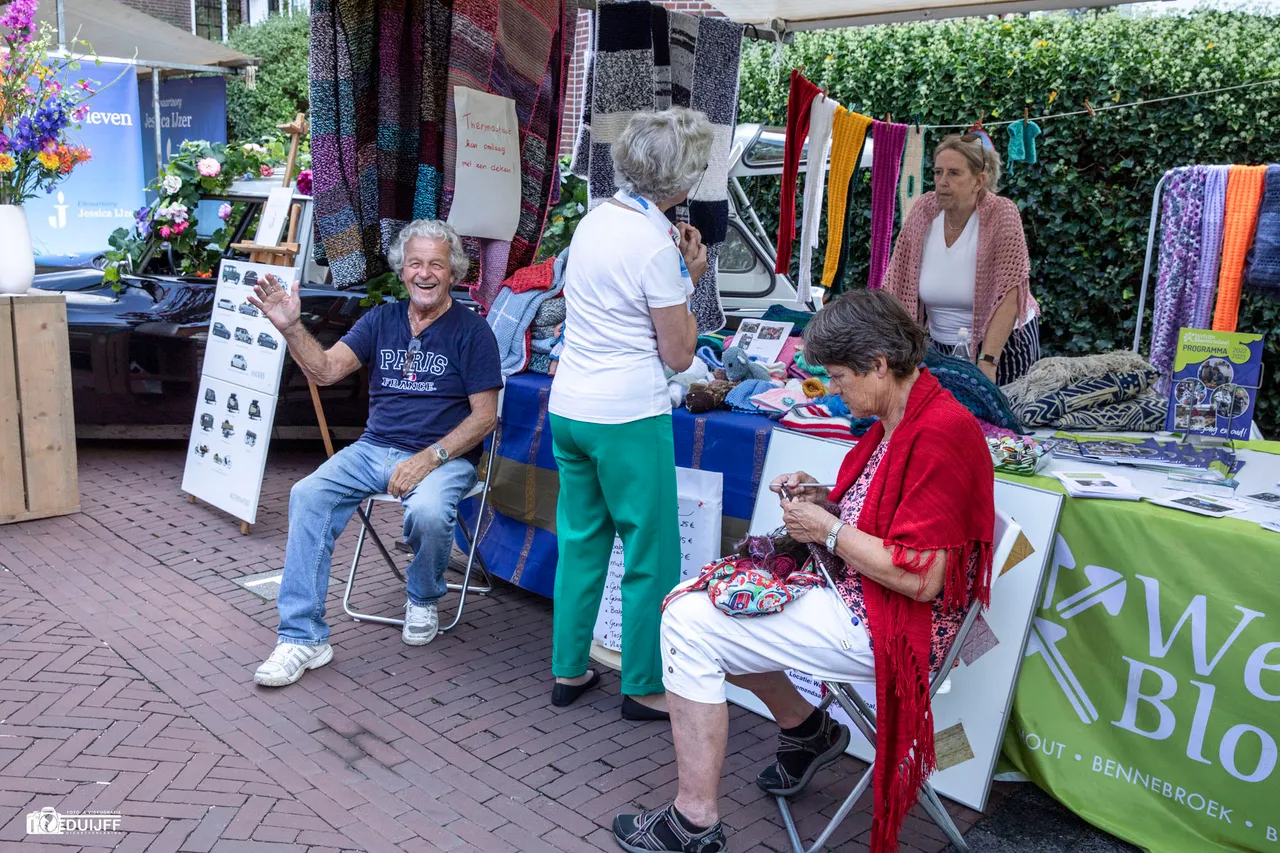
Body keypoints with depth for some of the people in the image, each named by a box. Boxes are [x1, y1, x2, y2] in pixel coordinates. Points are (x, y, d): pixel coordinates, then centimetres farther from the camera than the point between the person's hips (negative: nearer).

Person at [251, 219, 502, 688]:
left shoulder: (471, 329, -2)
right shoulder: (383, 319, 12)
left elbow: (484, 416, -7)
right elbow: (326, 368, 1)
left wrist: (428, 458, -17)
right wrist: (291, 328, -17)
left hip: (444, 456, -4)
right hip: (375, 447, 4)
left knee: (428, 512, -35)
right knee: (308, 495, -20)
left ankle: (423, 601, 1)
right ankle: (303, 638, -14)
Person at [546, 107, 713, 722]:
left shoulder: (594, 220, 7)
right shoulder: (654, 243, -16)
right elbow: (679, 354, -11)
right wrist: (690, 279, -2)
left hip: (568, 409, 8)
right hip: (628, 417, -8)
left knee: (580, 542, 18)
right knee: (651, 556, 6)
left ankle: (568, 671, 29)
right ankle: (644, 688, 18)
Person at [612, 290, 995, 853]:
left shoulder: (938, 433, -24)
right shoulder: (898, 419, 7)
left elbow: (920, 578, -27)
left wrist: (828, 530, -17)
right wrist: (825, 502, 3)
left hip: (880, 626, -11)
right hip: (852, 591, 11)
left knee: (689, 624, -14)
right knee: (692, 601, 15)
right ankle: (806, 730, 26)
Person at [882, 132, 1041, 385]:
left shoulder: (1002, 214, -16)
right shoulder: (924, 210, -5)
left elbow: (1008, 295, -22)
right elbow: (897, 284, -5)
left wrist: (987, 362, -31)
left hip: (1004, 343, -3)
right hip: (940, 345, 4)